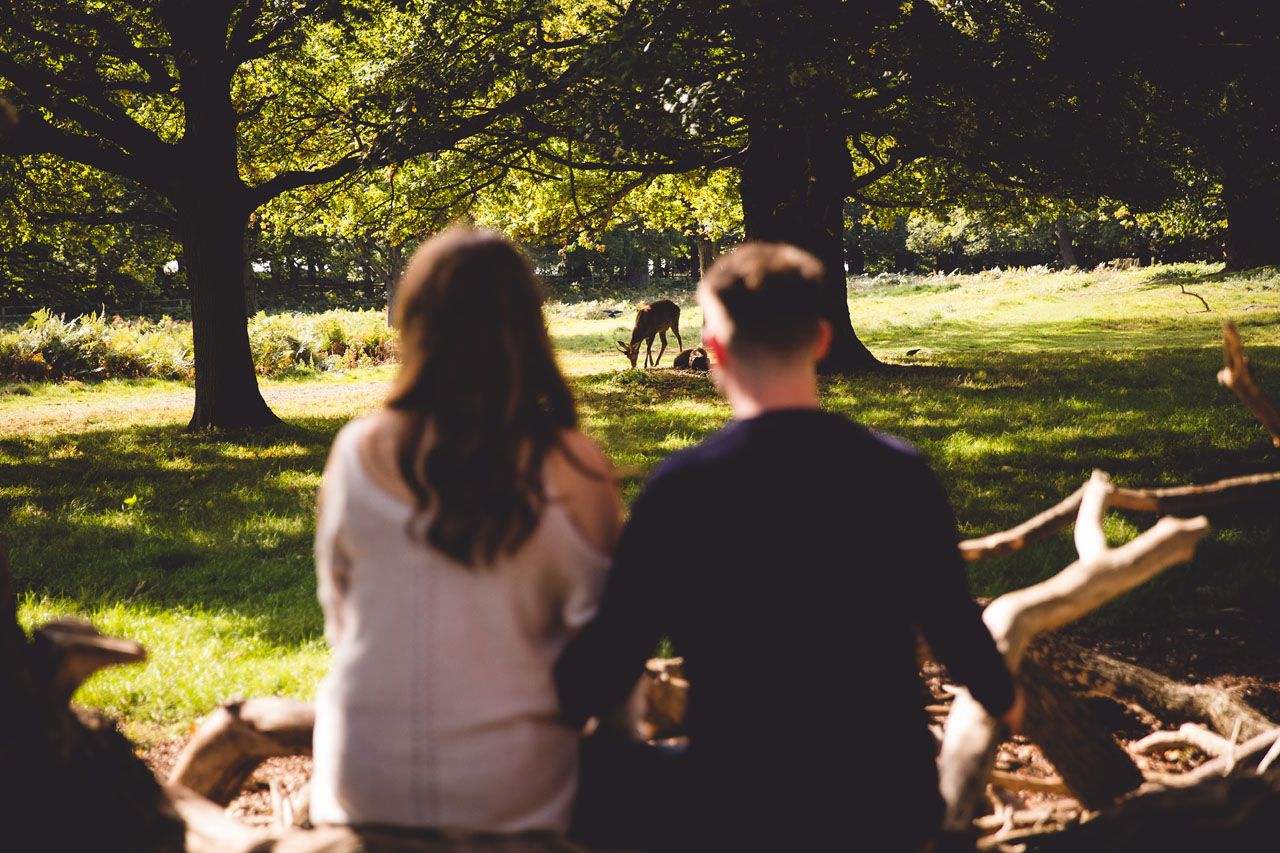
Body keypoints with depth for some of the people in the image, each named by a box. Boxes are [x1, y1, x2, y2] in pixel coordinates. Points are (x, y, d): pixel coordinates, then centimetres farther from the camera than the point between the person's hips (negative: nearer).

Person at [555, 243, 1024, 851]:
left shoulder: (681, 488, -13)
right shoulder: (900, 474, -6)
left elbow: (612, 655, -11)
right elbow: (952, 624, 2)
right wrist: (1002, 700, 24)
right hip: (889, 800, 3)